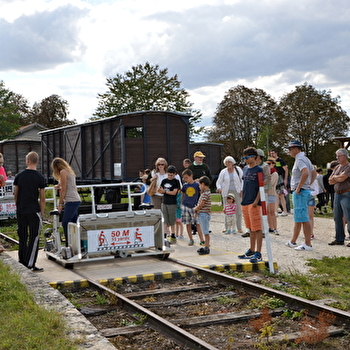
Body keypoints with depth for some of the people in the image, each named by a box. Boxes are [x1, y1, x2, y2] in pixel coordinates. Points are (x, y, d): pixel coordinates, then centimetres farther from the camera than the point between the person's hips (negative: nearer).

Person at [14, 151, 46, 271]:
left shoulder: (19, 176, 2)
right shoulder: (40, 177, -7)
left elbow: (15, 195, 8)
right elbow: (42, 198, -6)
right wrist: (42, 213, 1)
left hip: (21, 211, 4)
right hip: (34, 211, -4)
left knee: (22, 237, 15)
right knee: (34, 237, -1)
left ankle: (22, 261, 23)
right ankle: (30, 263, -7)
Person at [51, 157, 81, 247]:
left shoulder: (63, 172, -5)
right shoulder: (69, 171, 21)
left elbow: (63, 189, -8)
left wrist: (60, 204, -5)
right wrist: (59, 186, 43)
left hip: (71, 201, -9)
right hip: (76, 200, 9)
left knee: (65, 224, -11)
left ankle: (69, 246, -15)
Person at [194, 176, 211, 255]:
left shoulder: (206, 193, -16)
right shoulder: (204, 192, 16)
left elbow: (201, 204, -17)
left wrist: (195, 209, -1)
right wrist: (196, 209, 5)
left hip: (204, 214, -10)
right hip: (201, 215, 10)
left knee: (206, 233, -7)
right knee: (205, 232, 14)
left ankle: (207, 248, -5)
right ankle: (206, 246, 20)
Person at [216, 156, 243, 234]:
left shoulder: (238, 170, 3)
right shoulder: (223, 172, 5)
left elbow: (242, 180, 6)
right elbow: (218, 182, 10)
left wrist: (241, 190, -2)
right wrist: (219, 188, -11)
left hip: (237, 192, -1)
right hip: (226, 192, 1)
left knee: (238, 210, -2)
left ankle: (239, 228, 6)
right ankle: (226, 228, 8)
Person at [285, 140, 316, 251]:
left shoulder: (300, 159, -14)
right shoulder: (305, 159, 17)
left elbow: (305, 173, -30)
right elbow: (314, 173, 24)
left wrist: (298, 188, -24)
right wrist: (308, 185, 19)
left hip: (300, 192, -11)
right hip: (306, 190, 11)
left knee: (304, 219, -7)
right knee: (298, 218, 16)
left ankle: (308, 244, -5)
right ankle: (293, 242, 24)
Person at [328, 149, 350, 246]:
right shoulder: (337, 167, 17)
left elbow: (342, 178, -19)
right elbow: (330, 181, 11)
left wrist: (335, 177, 0)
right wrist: (339, 178, -6)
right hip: (337, 194, 8)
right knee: (337, 218, 9)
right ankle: (339, 239, 15)